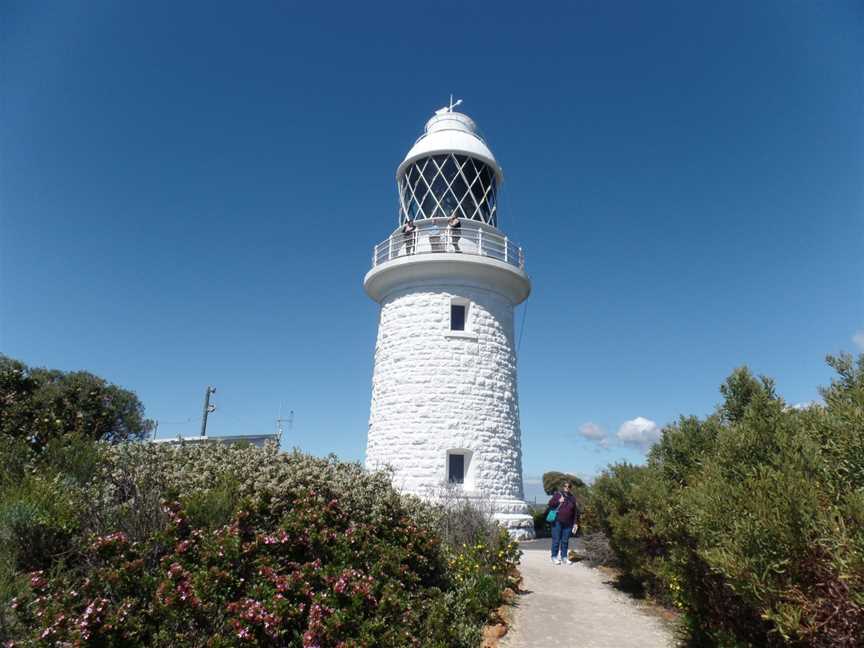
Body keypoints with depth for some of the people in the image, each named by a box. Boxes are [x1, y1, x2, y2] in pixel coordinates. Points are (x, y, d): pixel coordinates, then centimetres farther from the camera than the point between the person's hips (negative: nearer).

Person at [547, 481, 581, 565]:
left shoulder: (572, 498, 10)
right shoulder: (557, 494, 1)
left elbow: (576, 511, 13)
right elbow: (550, 504, -3)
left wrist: (575, 523, 8)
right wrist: (558, 501, -18)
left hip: (568, 523, 3)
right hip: (557, 522, -3)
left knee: (565, 541, 8)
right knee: (556, 540, -1)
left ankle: (564, 557, 20)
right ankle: (554, 557, 9)